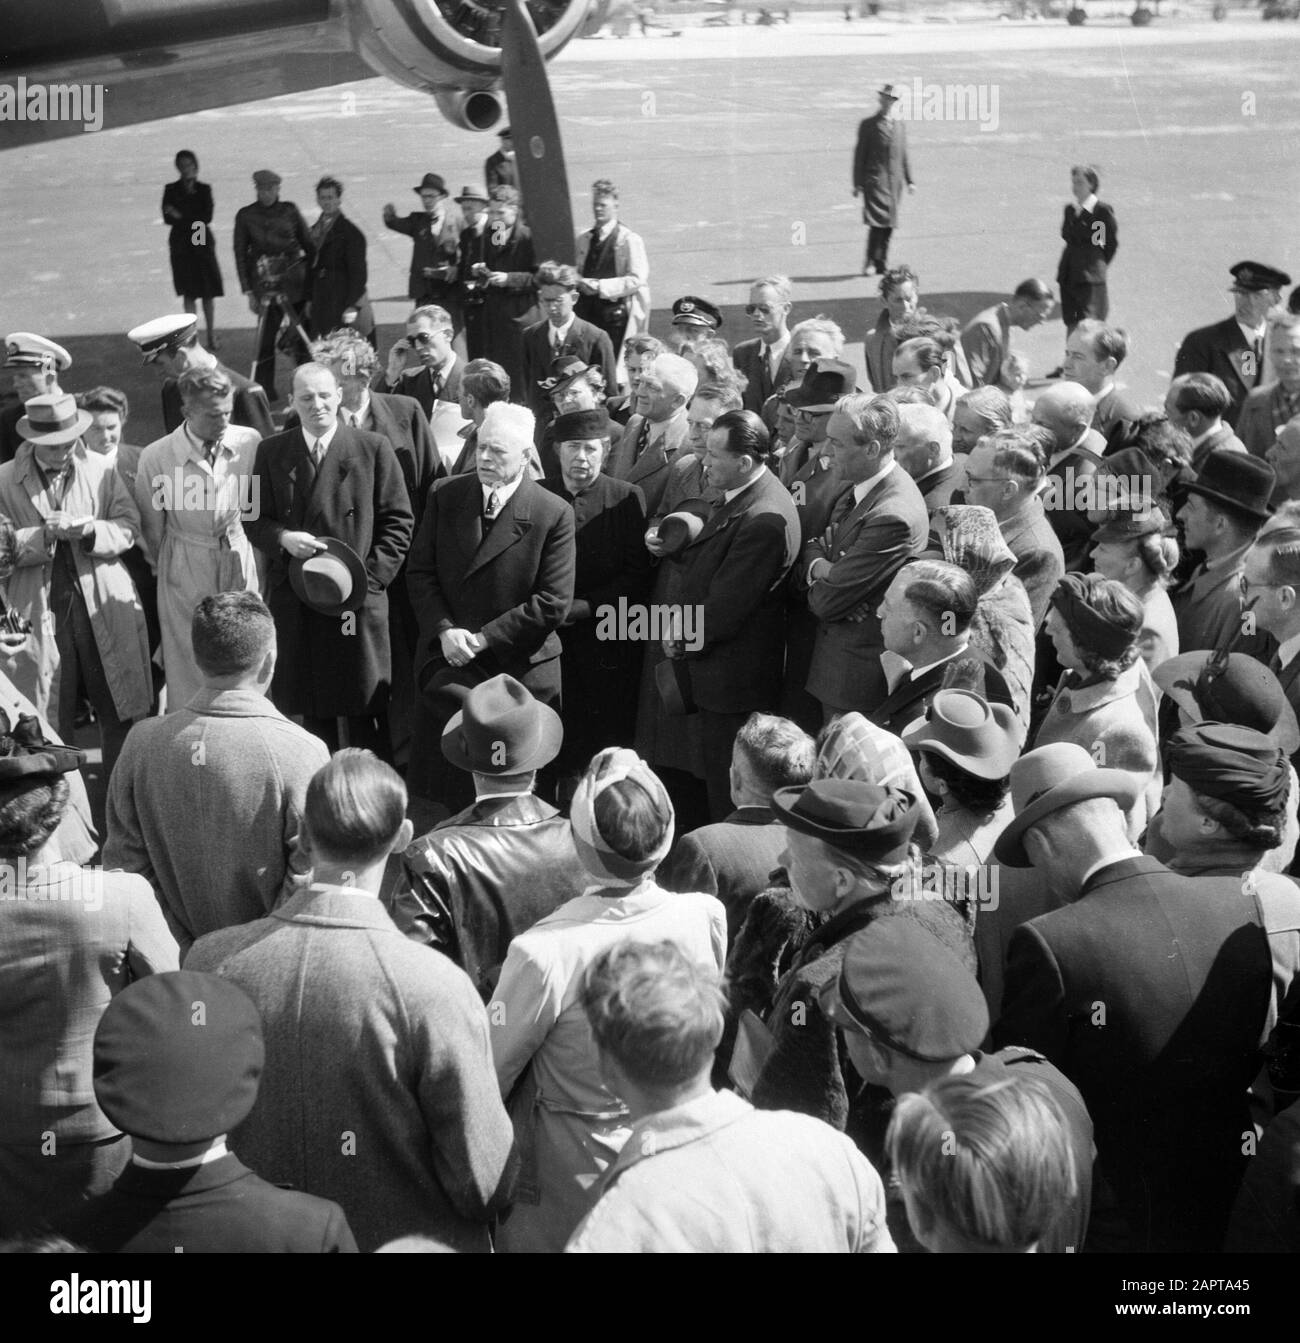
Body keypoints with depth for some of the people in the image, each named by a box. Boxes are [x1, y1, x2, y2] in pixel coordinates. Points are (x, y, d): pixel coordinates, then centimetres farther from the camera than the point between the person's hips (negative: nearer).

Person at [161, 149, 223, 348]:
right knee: (188, 292, 1)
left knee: (208, 291, 2)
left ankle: (211, 332, 13)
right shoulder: (171, 190, 3)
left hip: (203, 243, 0)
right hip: (181, 245, 0)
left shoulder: (204, 189, 4)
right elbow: (167, 218, -5)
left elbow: (207, 217, -7)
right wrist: (193, 221, -16)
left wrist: (181, 216, -13)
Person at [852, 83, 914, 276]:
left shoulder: (901, 125, 15)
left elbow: (904, 154, 18)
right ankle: (870, 261, -8)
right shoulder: (868, 125, 1)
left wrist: (909, 180, 13)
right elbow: (859, 155, 1)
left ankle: (880, 264, 11)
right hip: (874, 181, -5)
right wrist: (858, 183, -4)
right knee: (877, 221, -16)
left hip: (894, 182, 5)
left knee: (889, 224, 4)